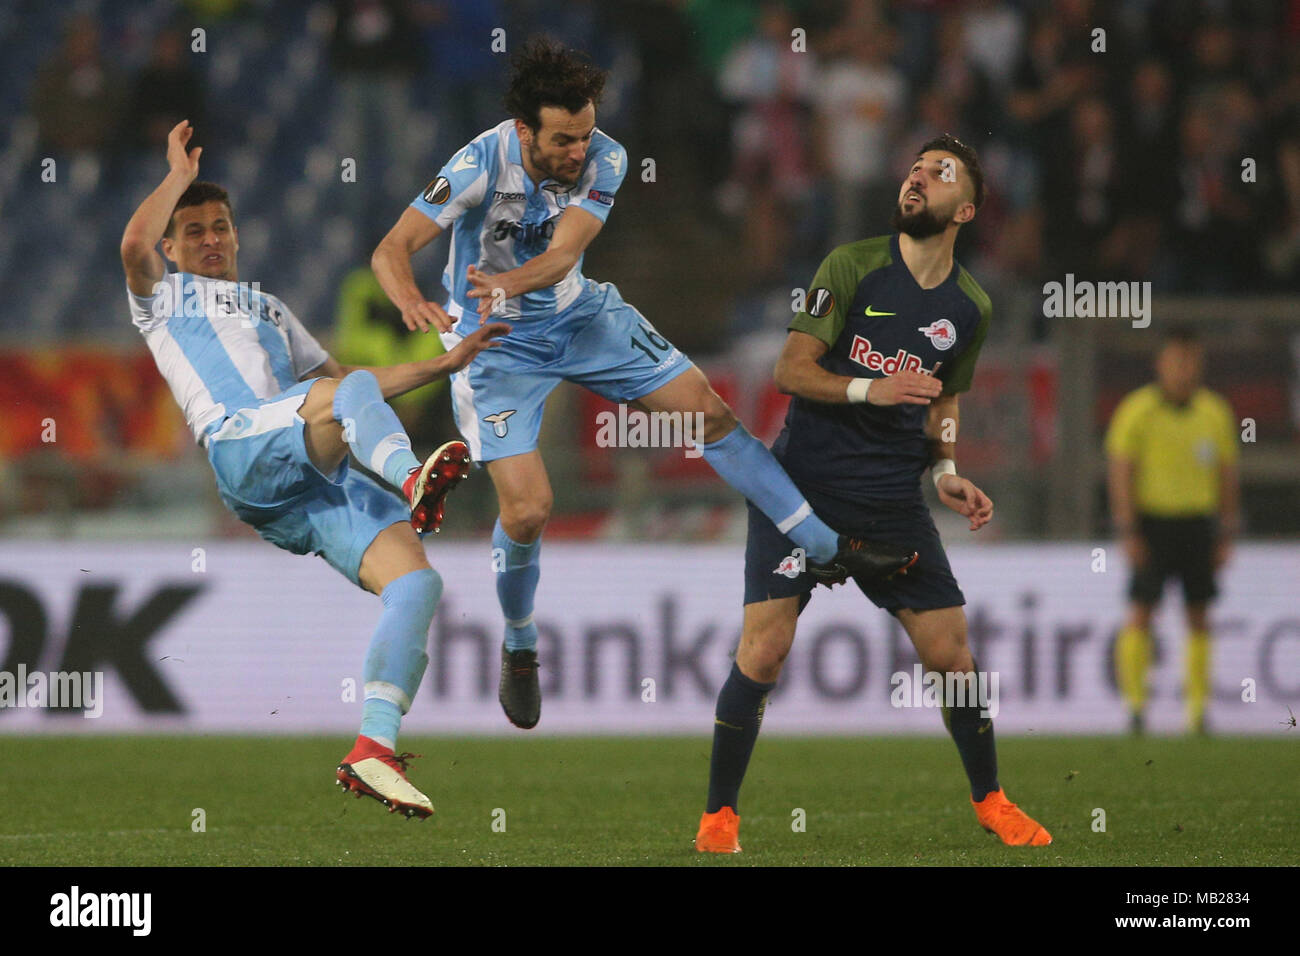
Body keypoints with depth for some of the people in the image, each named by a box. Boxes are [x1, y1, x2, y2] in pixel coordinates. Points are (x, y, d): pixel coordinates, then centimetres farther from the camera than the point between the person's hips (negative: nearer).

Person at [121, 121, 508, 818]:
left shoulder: (269, 311, 42)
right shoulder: (163, 298, 24)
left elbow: (343, 379, 42)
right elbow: (134, 244, 1)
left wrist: (448, 362, 35)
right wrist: (180, 174, 13)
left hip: (321, 475, 6)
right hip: (242, 448, -6)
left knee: (416, 581, -17)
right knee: (354, 390, -34)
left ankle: (373, 750, -25)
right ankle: (412, 479, -66)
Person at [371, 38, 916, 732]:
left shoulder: (603, 160, -18)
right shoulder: (480, 166, -28)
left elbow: (563, 253, -31)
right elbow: (392, 250, -32)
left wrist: (507, 283, -52)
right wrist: (412, 303, -55)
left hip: (579, 315, 4)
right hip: (493, 343, -4)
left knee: (708, 413, 0)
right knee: (527, 509, -14)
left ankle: (825, 549, 12)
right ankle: (518, 650, 15)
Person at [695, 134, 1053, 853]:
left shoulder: (971, 308, 7)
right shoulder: (852, 266, -6)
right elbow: (791, 369, -8)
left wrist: (945, 473, 6)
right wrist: (870, 390, -22)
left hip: (892, 499, 4)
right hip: (802, 488, -3)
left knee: (951, 651, 0)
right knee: (764, 646, -14)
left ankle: (988, 800, 23)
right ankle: (718, 816, -2)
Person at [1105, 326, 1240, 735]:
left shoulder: (1215, 412, 6)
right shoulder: (1136, 411, -6)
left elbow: (1227, 475, 12)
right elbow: (1120, 471, -7)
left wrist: (1227, 535, 8)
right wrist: (1129, 532, -13)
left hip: (1197, 521, 4)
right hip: (1151, 520, -4)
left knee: (1198, 616, 3)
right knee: (1141, 612, -9)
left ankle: (1197, 708, 8)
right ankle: (1134, 702, -6)